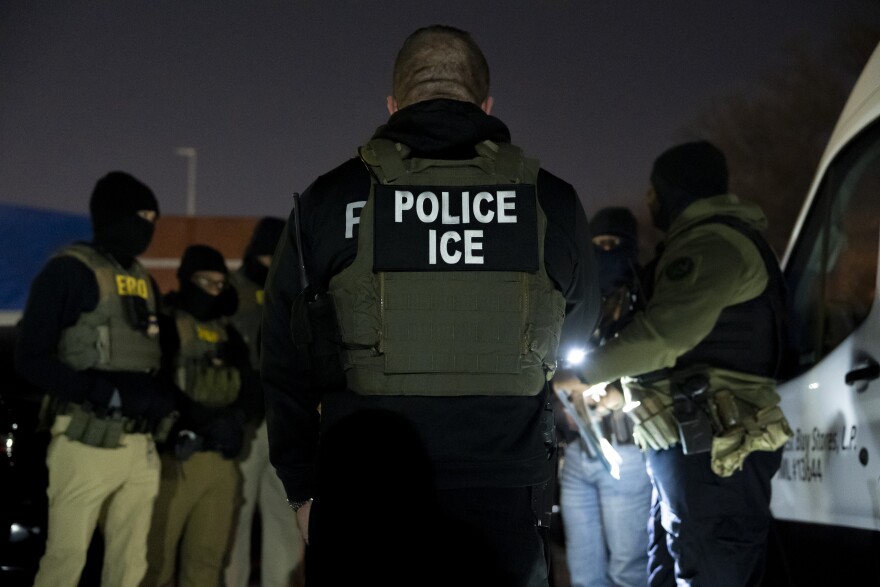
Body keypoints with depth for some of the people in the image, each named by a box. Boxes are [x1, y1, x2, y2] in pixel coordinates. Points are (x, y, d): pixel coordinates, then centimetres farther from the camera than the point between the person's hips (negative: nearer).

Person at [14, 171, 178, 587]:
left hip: (140, 446, 7)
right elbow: (31, 358, -12)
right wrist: (108, 393, -21)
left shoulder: (144, 280, 17)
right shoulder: (71, 270, -6)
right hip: (88, 443, -7)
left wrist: (164, 396, -2)